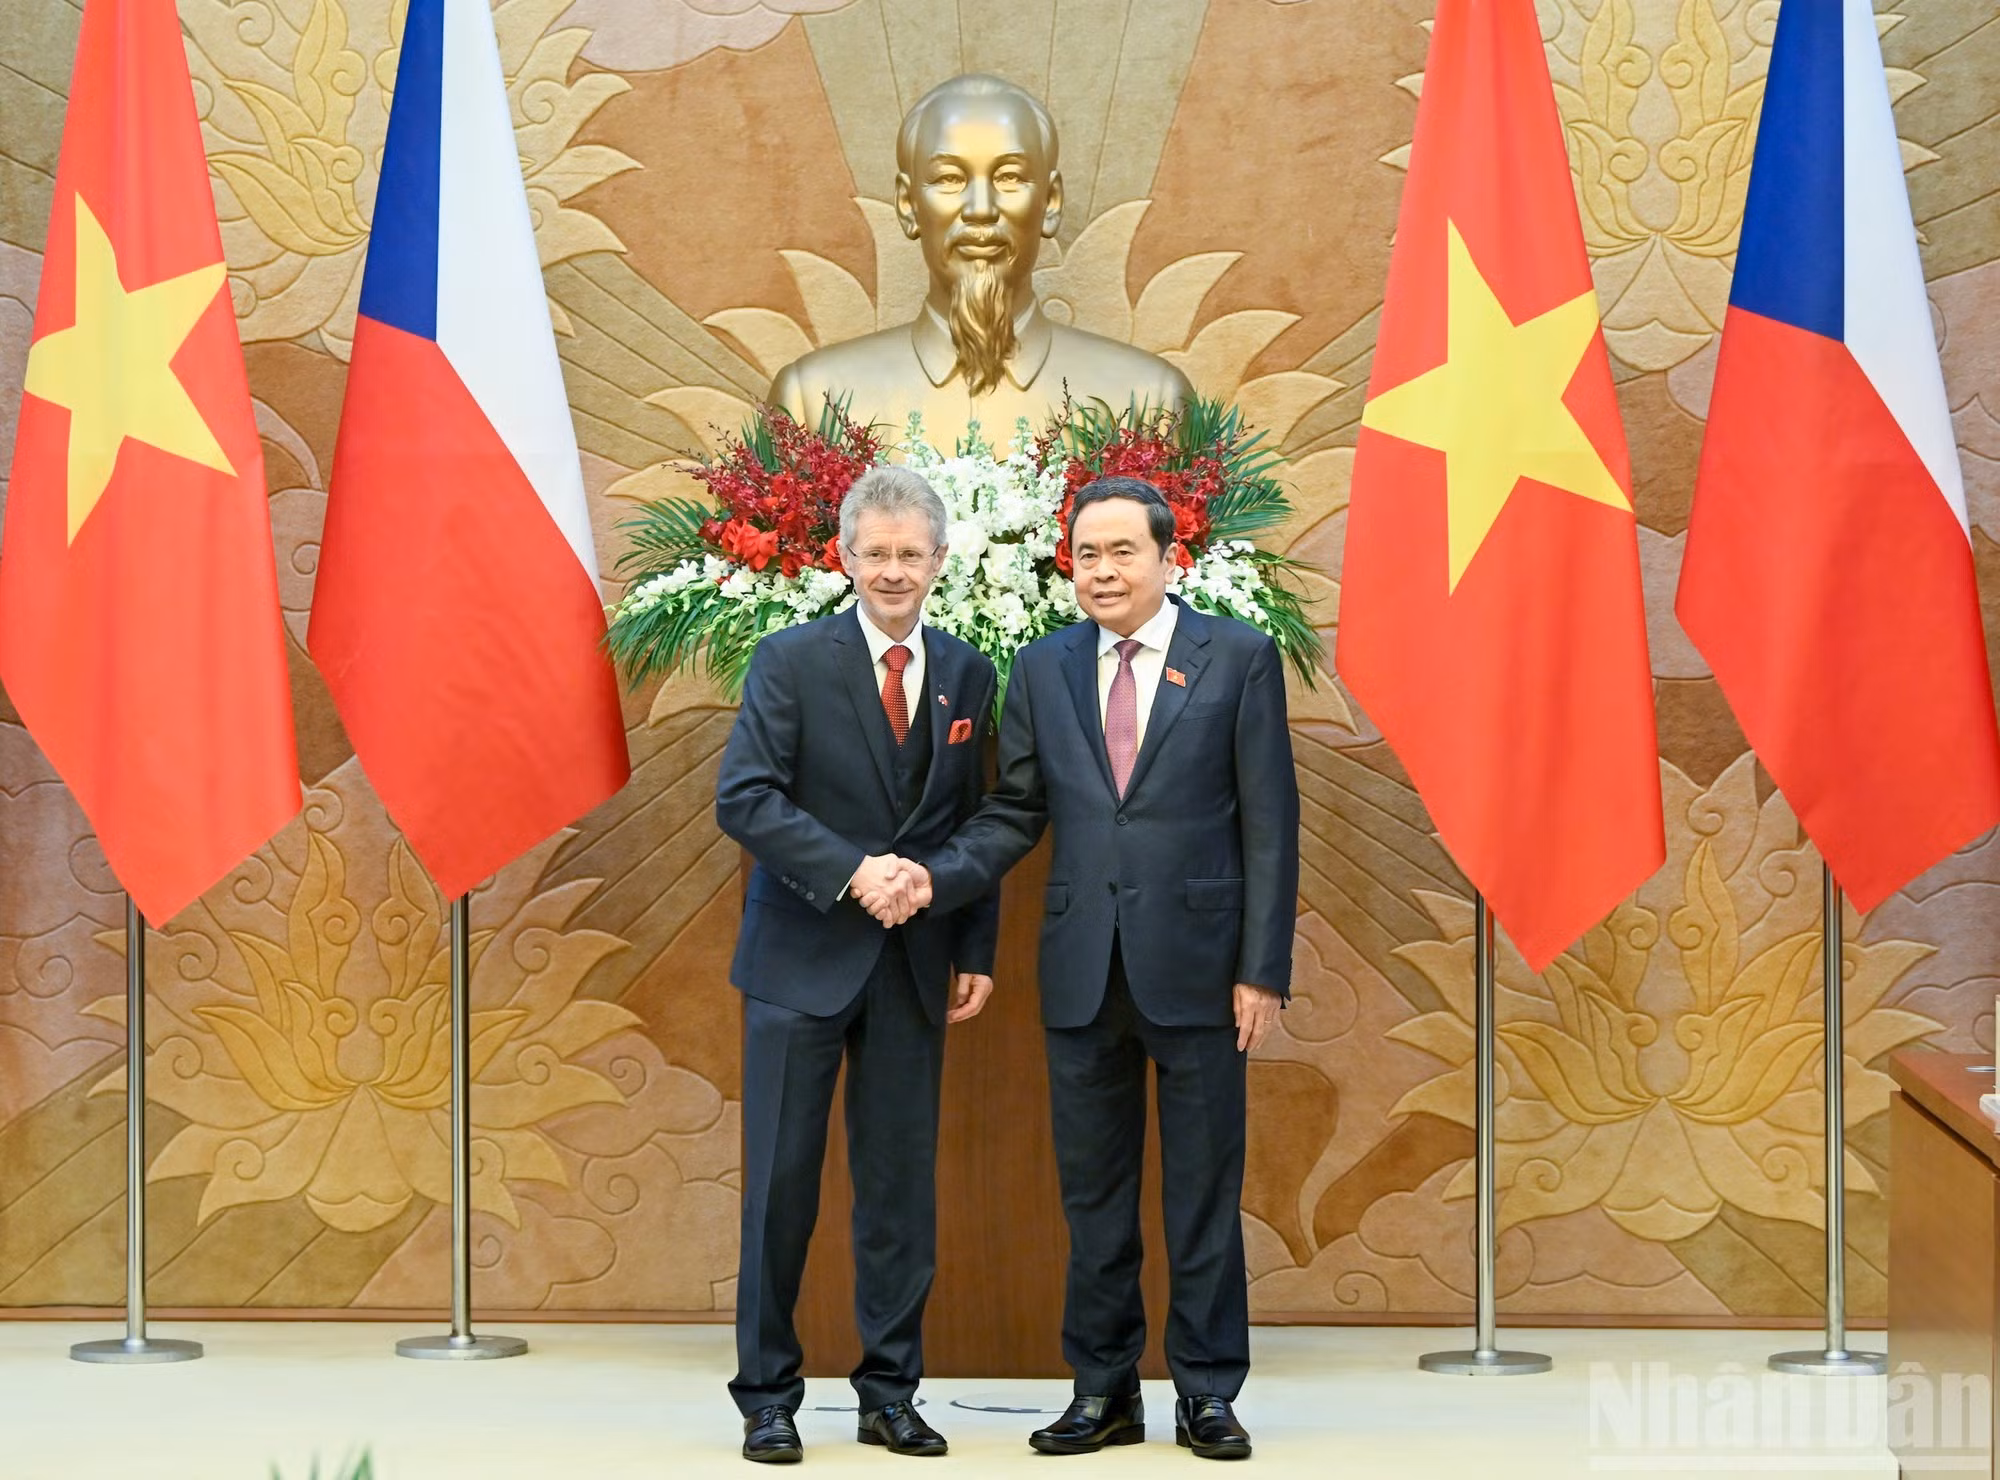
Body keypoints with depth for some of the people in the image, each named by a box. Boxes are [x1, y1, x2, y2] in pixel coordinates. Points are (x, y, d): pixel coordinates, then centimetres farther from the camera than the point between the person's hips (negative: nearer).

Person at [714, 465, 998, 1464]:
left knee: (903, 1182, 7)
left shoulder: (968, 677, 8)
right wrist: (852, 872, -20)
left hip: (915, 966, 3)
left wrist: (976, 953, 6)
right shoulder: (790, 661, -4)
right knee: (782, 1180, 1)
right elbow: (744, 798, -12)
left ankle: (890, 1393, 18)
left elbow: (980, 824, 11)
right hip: (804, 958, -3)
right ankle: (768, 1397, 12)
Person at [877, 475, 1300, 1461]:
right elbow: (1014, 815, 11)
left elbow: (1269, 822, -2)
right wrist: (936, 879, -8)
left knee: (1204, 1192, 4)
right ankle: (1104, 1391, 20)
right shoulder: (1042, 670, 9)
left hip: (1195, 967, -3)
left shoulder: (1239, 658, -1)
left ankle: (1207, 1394, 16)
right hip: (1083, 971, 3)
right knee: (1093, 1193, 9)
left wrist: (1265, 969, -7)